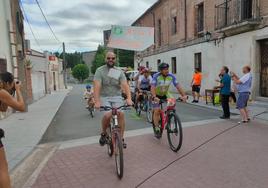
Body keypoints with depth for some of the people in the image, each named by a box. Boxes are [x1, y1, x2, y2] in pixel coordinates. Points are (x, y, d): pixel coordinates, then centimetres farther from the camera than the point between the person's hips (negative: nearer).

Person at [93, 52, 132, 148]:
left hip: (117, 97, 2)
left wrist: (129, 98, -26)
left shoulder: (119, 72, 3)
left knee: (121, 114, -19)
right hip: (104, 97, -2)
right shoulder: (100, 71, -3)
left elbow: (125, 85, -10)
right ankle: (103, 133, 6)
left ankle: (121, 139, -3)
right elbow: (97, 86, -15)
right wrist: (97, 101, -27)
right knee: (108, 115, -24)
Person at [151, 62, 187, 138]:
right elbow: (152, 87, -34)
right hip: (157, 95, -3)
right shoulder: (156, 76, -25)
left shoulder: (171, 76, -16)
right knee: (156, 111, -13)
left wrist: (184, 95, -33)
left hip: (165, 94, 4)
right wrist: (154, 97, -51)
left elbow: (178, 86, -19)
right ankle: (157, 130, 1)